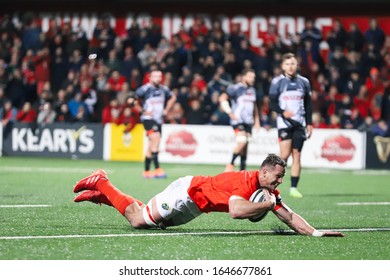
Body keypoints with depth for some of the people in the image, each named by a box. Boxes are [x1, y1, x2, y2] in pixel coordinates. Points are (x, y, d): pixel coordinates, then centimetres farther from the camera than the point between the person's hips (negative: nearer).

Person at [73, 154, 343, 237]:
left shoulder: (269, 191, -6)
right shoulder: (246, 182, -32)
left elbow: (289, 216, -3)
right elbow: (236, 210, -49)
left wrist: (314, 232, -17)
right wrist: (268, 203, -38)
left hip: (193, 206, 8)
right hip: (186, 192, -8)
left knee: (145, 220, 18)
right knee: (138, 220, -3)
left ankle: (100, 194, 29)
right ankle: (101, 184, 13)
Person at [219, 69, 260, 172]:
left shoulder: (252, 90, 16)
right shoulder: (235, 88, -8)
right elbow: (222, 98, -14)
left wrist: (257, 120, 21)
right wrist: (230, 112, -18)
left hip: (248, 121, 7)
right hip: (238, 120, -7)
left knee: (245, 147, 7)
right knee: (242, 142, -23)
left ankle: (242, 170, 12)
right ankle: (231, 165, -13)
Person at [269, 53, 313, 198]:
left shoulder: (304, 82, 10)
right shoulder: (277, 82, -1)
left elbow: (308, 104, 14)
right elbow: (272, 104, -2)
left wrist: (309, 124, 9)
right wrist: (283, 112, -19)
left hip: (299, 123, 3)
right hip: (284, 122, -3)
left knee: (297, 155, -1)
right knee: (285, 154, -14)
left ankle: (294, 187, 2)